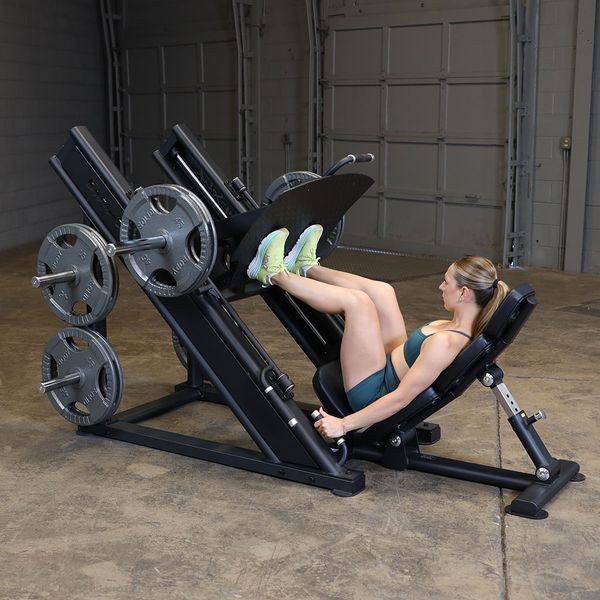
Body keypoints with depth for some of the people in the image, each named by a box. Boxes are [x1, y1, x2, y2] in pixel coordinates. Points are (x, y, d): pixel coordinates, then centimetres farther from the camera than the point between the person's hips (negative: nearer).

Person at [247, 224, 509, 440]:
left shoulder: (445, 342, -32)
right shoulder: (466, 327, -4)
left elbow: (402, 397, -32)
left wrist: (344, 424, -28)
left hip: (374, 391, -9)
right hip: (390, 370, 9)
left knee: (357, 301, -20)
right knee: (381, 291, 10)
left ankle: (275, 275, -2)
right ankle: (307, 268, 25)